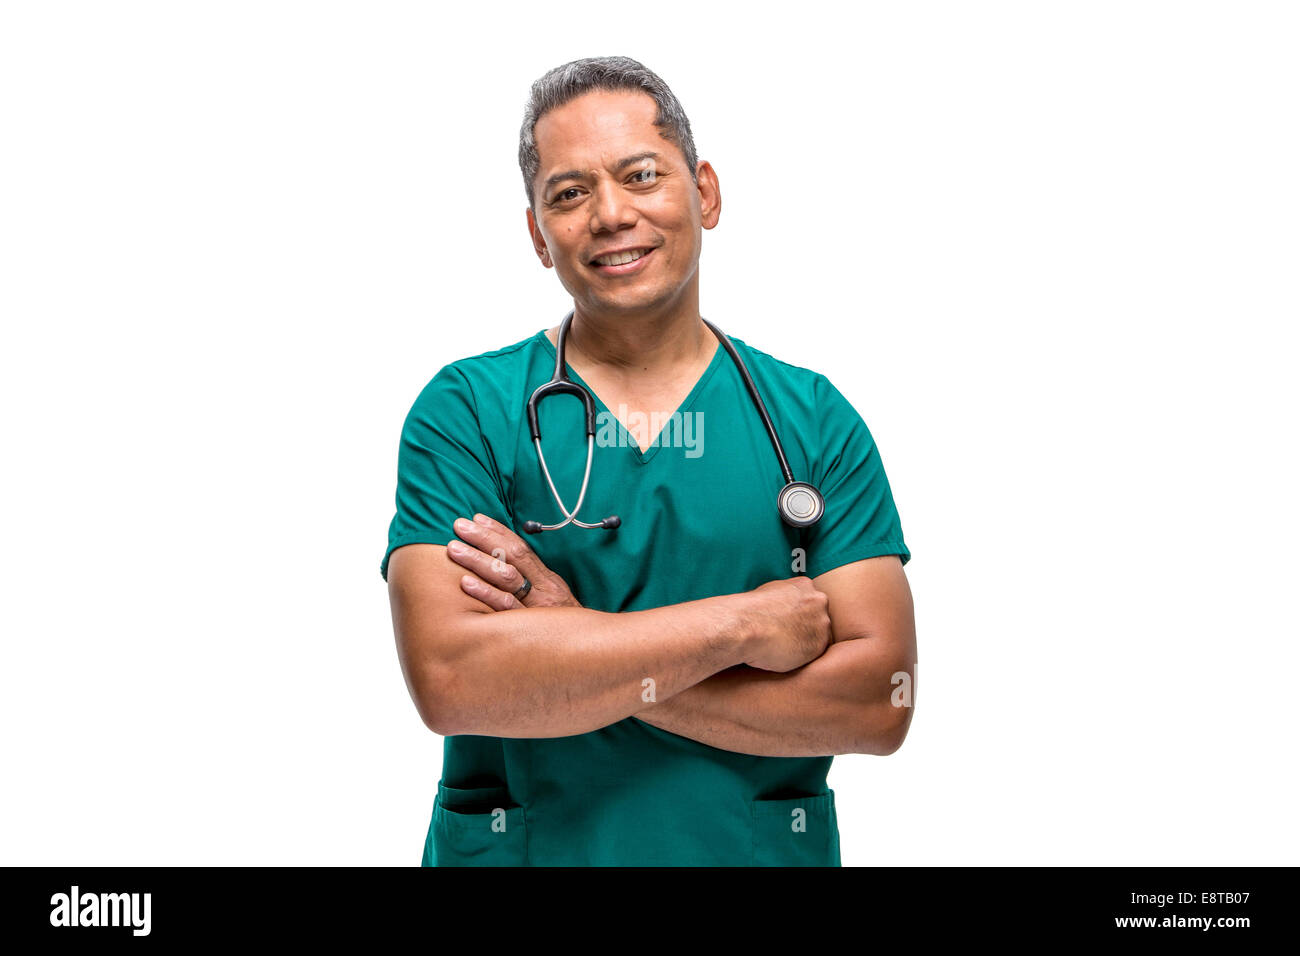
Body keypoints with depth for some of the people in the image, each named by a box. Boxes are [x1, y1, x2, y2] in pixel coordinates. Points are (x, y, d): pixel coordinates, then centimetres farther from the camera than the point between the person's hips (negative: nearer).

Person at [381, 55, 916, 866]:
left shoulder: (815, 420, -4)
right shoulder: (464, 412, -8)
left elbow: (880, 702, -13)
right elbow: (450, 681, -21)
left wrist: (581, 655, -19)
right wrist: (741, 623, -20)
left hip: (766, 848, 1)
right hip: (516, 847, -1)